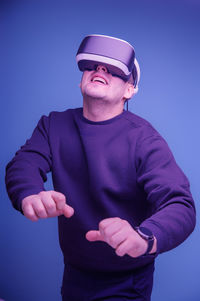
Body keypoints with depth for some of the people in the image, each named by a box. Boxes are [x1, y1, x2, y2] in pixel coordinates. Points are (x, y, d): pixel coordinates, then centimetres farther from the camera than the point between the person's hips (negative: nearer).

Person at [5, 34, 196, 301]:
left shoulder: (144, 139, -19)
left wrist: (143, 237, -51)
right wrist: (29, 196, -40)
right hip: (73, 272, 5)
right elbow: (23, 164, -16)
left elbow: (180, 206, -29)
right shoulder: (53, 125, -3)